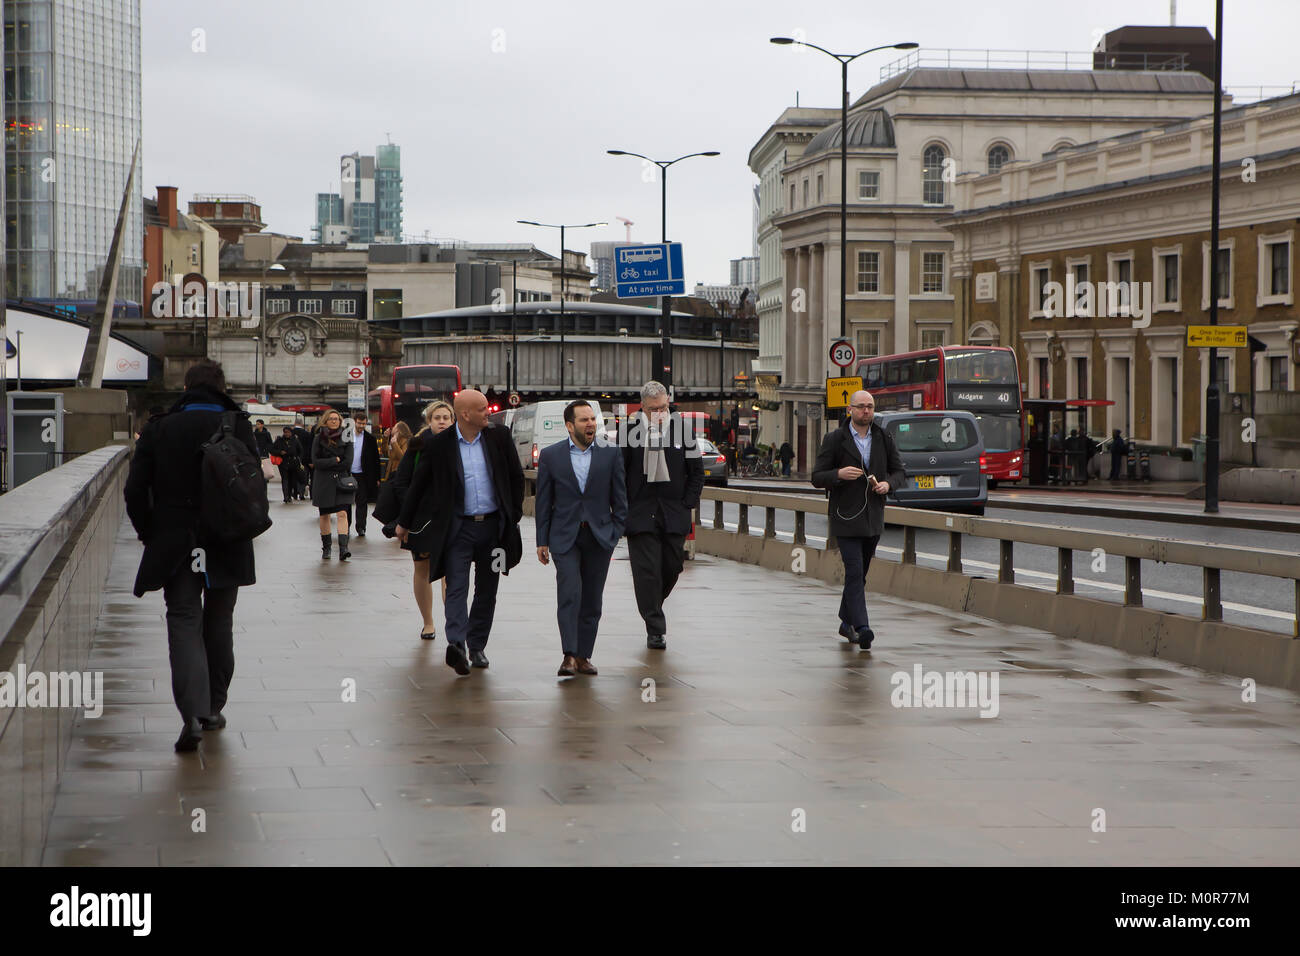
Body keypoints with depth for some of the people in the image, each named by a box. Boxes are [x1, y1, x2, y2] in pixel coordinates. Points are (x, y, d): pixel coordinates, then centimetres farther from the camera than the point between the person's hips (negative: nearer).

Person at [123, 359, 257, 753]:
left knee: (184, 623, -1)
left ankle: (192, 712, -19)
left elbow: (135, 490, -3)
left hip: (174, 548, 0)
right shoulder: (238, 426, -5)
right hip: (226, 549, 0)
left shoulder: (159, 429, -1)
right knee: (218, 625, 14)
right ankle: (213, 708, 22)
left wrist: (150, 534, 8)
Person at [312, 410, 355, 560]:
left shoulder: (345, 439, 3)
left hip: (342, 480, -1)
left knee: (342, 514, -13)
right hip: (323, 483, 1)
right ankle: (326, 548, 19)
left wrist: (327, 464, -7)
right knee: (324, 515, 7)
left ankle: (343, 548, -21)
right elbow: (315, 461, -6)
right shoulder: (319, 439, 2)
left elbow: (347, 463, -5)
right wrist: (335, 460, -11)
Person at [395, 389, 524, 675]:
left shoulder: (499, 437, 2)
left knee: (486, 591, 10)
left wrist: (514, 514, 7)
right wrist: (404, 522, 13)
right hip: (458, 528, -3)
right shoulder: (439, 445, -5)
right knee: (456, 588, -15)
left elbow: (516, 477, 12)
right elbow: (418, 484, 6)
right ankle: (456, 645, -26)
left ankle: (476, 646, 21)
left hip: (493, 525, 3)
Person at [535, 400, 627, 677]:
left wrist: (616, 533, 0)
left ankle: (583, 656, 12)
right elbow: (543, 501, 5)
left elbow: (620, 497, 8)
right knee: (569, 593, -15)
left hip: (599, 536, 2)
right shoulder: (551, 456, 2)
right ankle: (569, 656, -19)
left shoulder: (611, 454, 4)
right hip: (564, 537, -2)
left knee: (592, 600, 5)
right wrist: (542, 541, 3)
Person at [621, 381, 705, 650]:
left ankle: (652, 607, 34)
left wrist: (687, 505, 2)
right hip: (641, 513, -2)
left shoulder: (681, 428, 2)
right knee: (646, 570, -7)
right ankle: (655, 630, -3)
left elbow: (697, 471, 9)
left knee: (671, 567, 6)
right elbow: (617, 473, 2)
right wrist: (623, 509, -3)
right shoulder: (629, 431, -4)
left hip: (674, 514, 2)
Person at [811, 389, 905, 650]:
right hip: (845, 518, -4)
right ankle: (862, 628, -21)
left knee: (860, 573, 12)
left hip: (873, 518, 4)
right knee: (854, 572, -14)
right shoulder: (834, 440, -2)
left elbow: (899, 471, 15)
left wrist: (888, 483, -7)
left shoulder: (883, 439, 9)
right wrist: (838, 474, -22)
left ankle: (847, 622, 27)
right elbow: (817, 477, -2)